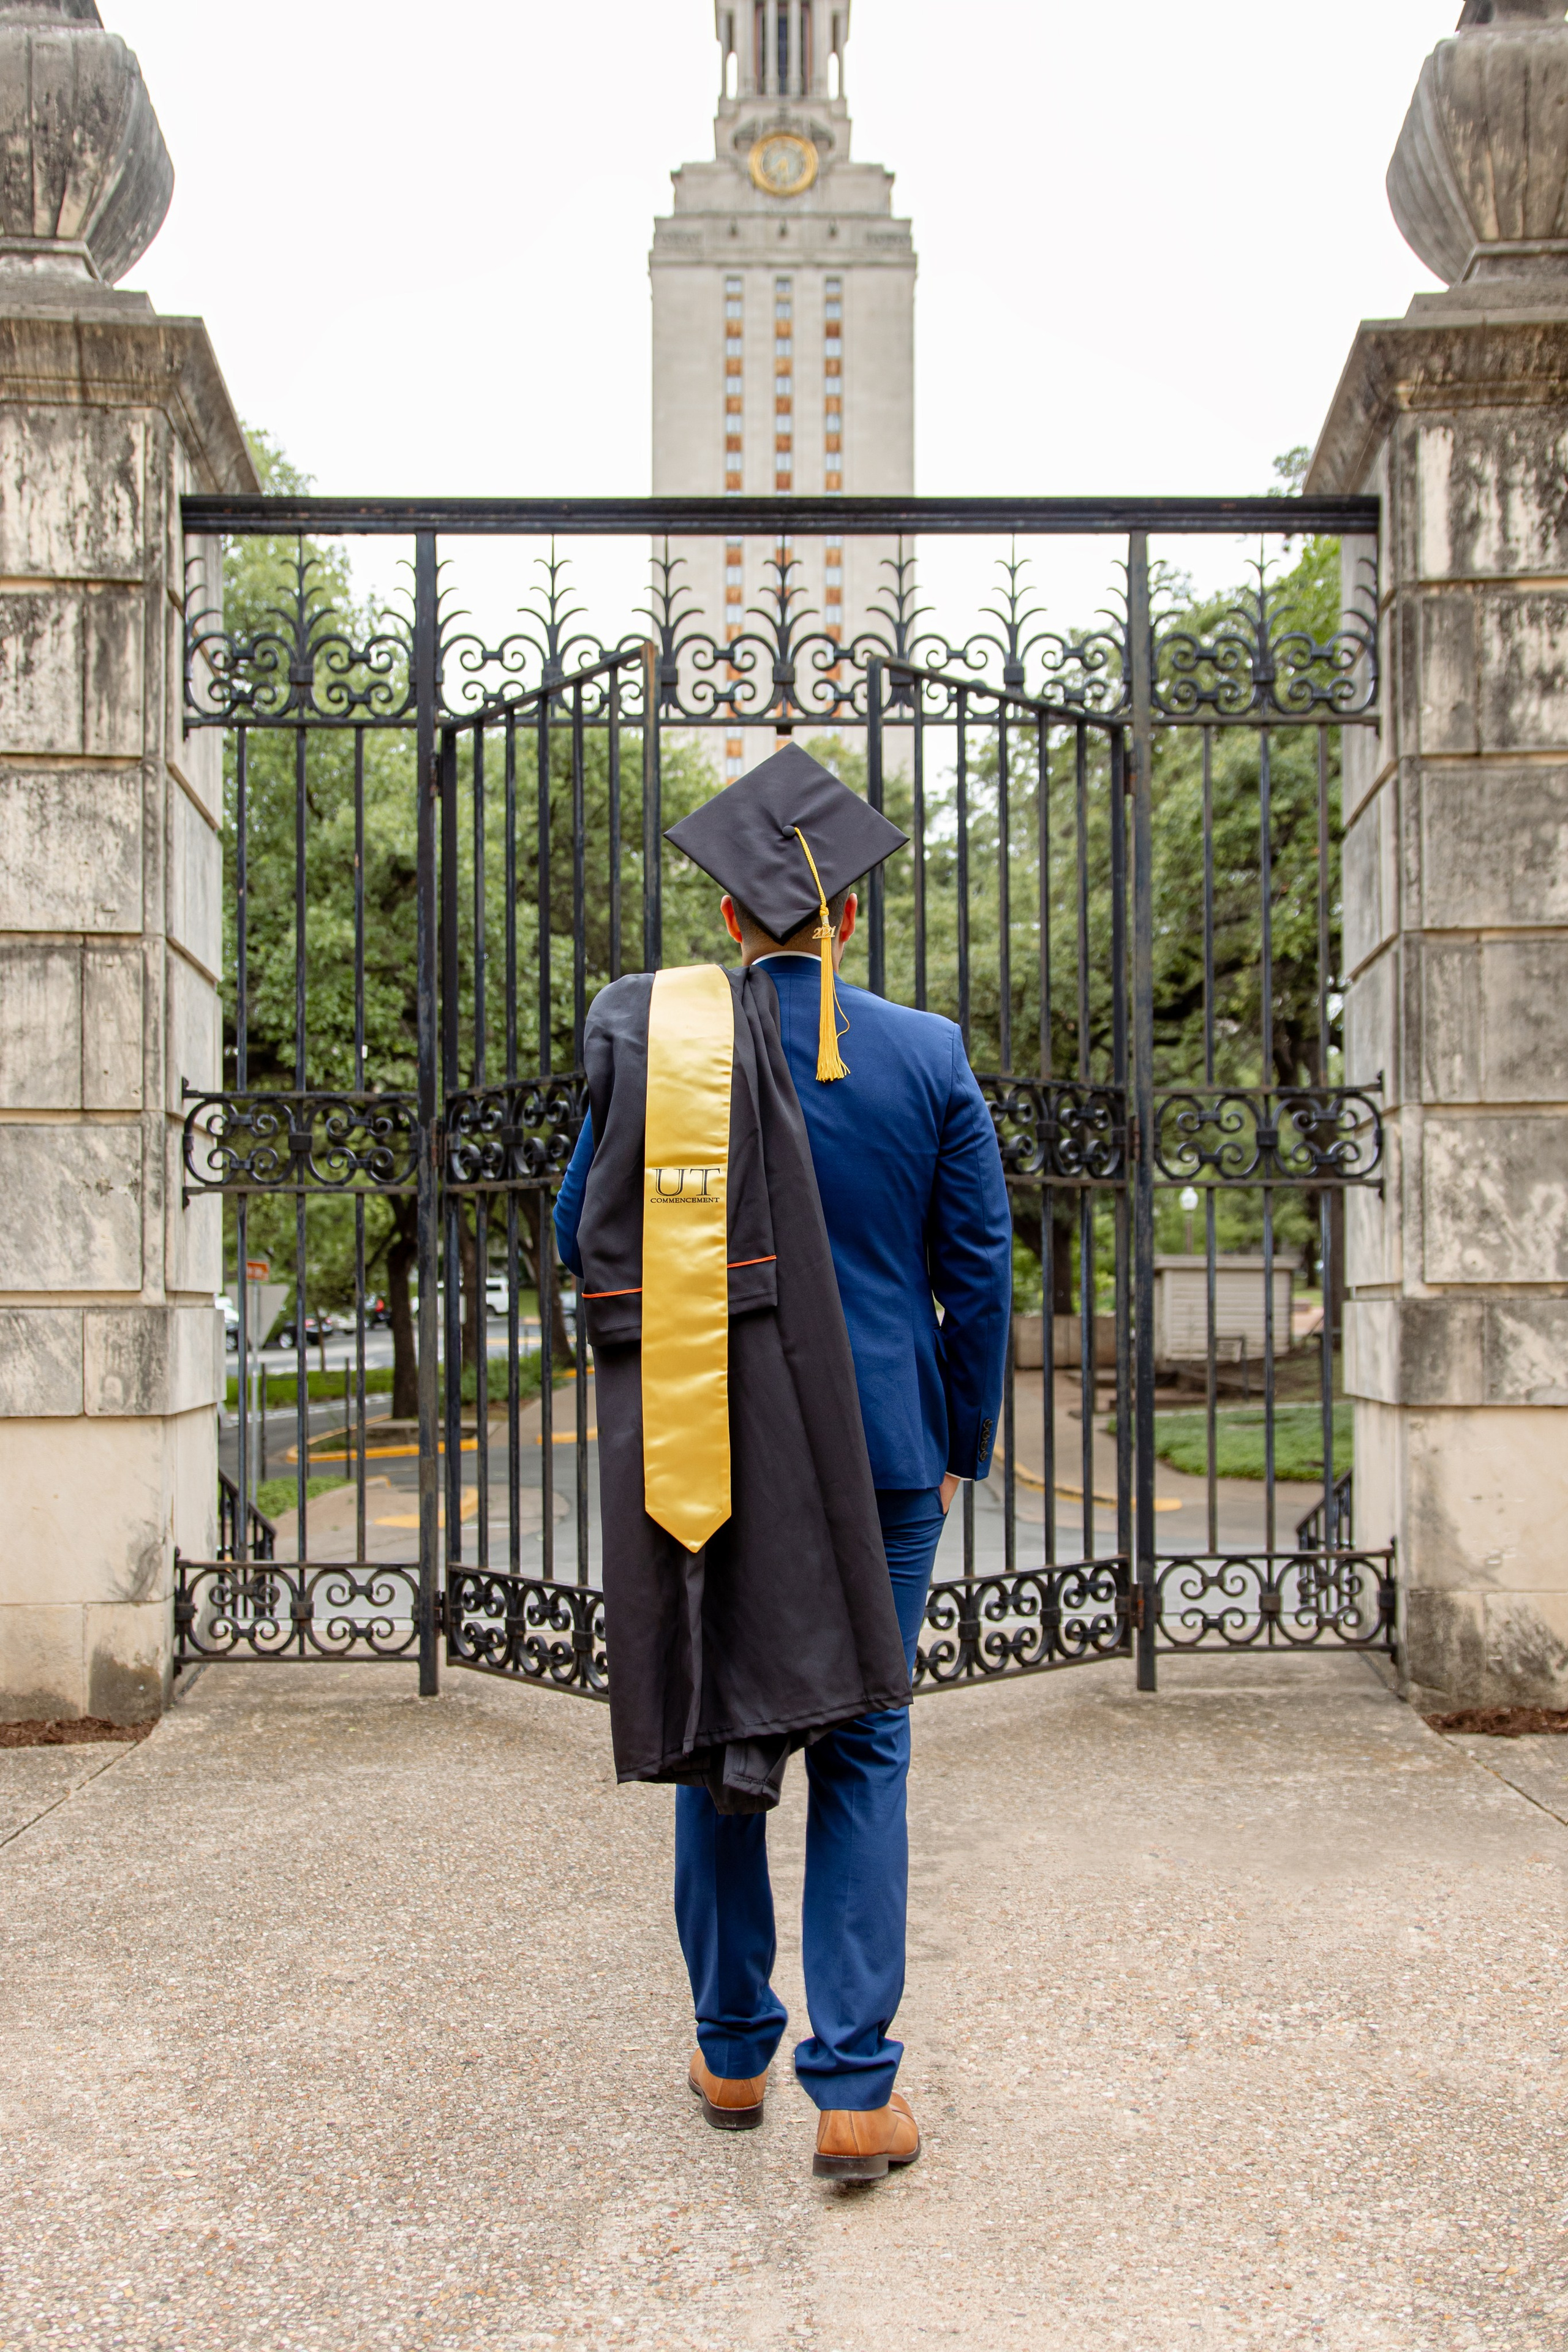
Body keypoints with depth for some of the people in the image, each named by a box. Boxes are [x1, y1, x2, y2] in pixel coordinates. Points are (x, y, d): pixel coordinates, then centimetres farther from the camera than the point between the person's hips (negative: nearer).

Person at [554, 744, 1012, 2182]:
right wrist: (962, 1445, 10)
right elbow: (978, 1268, 0)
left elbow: (583, 1236, 3)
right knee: (861, 1754, 7)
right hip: (881, 1456, 0)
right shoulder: (931, 1057, -4)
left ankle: (733, 2052, 26)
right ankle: (855, 2090, 6)